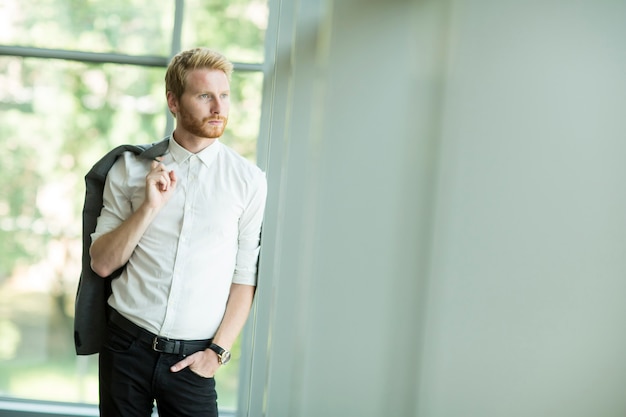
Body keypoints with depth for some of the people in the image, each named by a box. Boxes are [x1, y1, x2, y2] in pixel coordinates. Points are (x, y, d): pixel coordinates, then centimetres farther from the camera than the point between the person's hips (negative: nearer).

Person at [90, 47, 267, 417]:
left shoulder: (249, 180, -1)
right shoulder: (131, 168, 1)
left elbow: (246, 276, 0)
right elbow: (102, 263, -1)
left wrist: (218, 351, -6)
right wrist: (150, 207, -13)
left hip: (192, 358, -1)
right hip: (128, 344, 1)